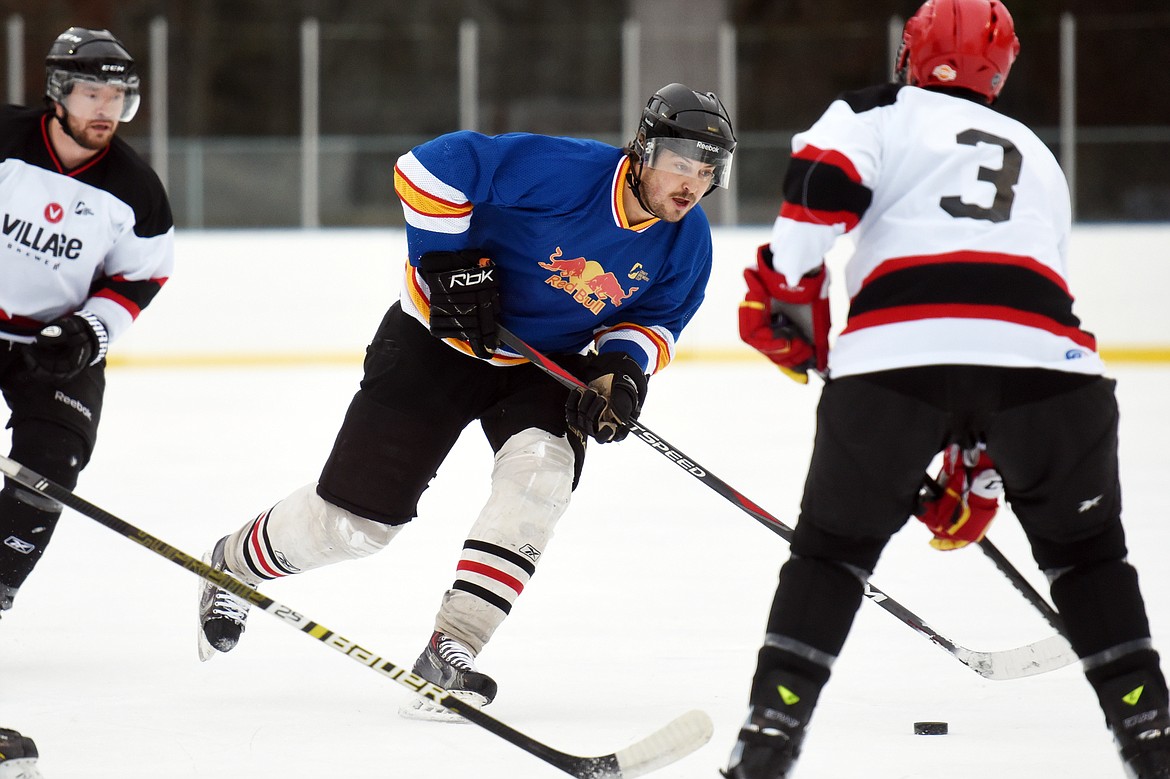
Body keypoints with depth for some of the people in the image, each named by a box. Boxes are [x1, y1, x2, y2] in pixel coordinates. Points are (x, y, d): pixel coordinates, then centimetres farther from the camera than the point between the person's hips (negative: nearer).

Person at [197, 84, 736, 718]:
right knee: (353, 518, 0)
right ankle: (234, 565, 32)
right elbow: (431, 166, -27)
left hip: (544, 366, 4)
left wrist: (622, 367, -16)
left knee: (540, 471, -27)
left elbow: (655, 317, 4)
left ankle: (448, 653, -24)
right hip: (440, 339, -4)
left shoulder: (686, 241, -11)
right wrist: (448, 262, -26)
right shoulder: (562, 170, -30)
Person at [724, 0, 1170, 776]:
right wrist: (979, 461, 38)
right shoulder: (1038, 157, 35)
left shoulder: (879, 114, 21)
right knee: (1085, 547, 23)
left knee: (834, 544, 16)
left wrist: (785, 295, 6)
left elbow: (821, 183, -2)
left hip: (895, 352, -2)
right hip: (1042, 355, 2)